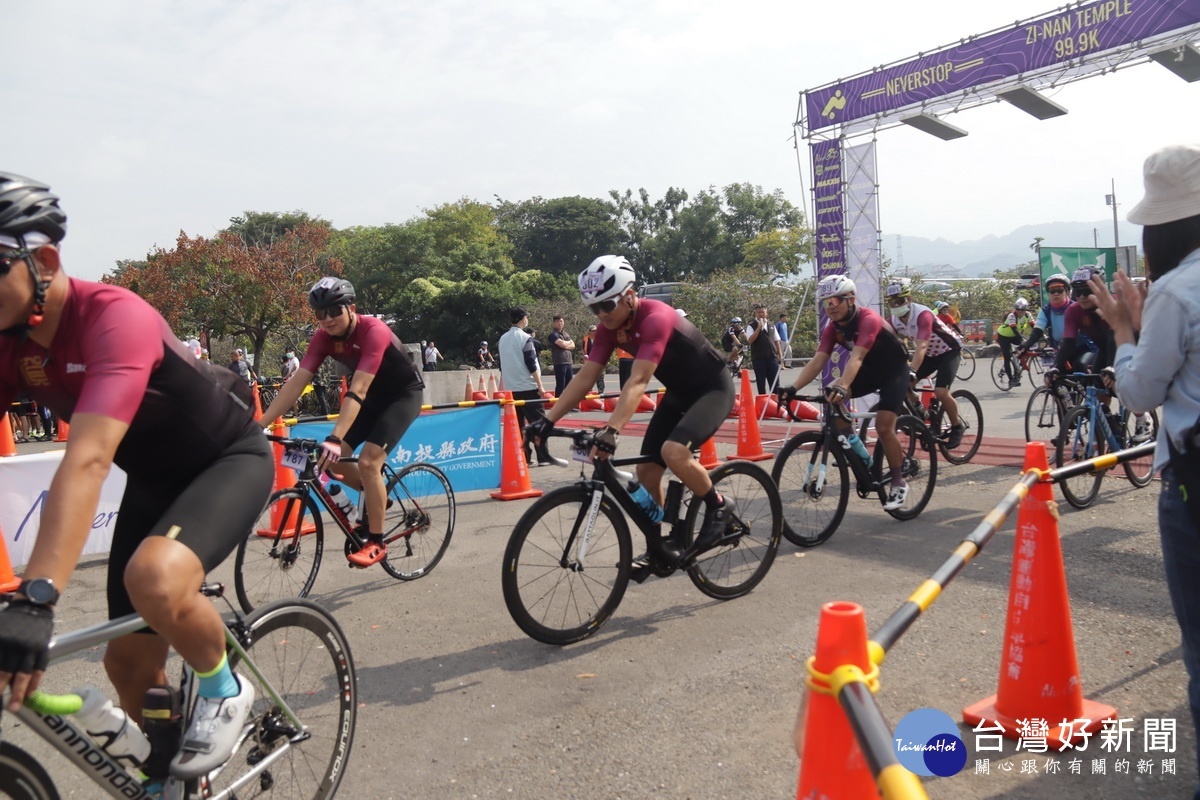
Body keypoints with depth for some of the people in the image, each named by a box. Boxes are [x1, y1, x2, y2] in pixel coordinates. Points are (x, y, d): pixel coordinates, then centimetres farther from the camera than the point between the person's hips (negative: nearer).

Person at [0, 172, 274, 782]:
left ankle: (224, 689, -5)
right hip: (155, 477, 7)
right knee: (128, 659, 5)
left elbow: (88, 458, -42)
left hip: (231, 459, -7)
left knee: (155, 579, -35)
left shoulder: (113, 317, -31)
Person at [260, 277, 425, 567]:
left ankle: (376, 542, -6)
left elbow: (357, 391, -40)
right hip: (372, 395, 7)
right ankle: (375, 495, 23)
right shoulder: (324, 336, -13)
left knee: (368, 461, -21)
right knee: (332, 459, -6)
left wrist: (335, 438, -49)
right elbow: (296, 383, -18)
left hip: (404, 393, -7)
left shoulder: (373, 331, -31)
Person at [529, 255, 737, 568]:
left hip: (713, 388, -8)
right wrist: (548, 419, -17)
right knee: (647, 470, 1)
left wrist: (611, 431, -51)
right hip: (679, 392, 8)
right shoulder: (610, 327, -8)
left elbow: (638, 381, -41)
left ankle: (719, 507, -4)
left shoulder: (656, 317, -31)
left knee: (673, 452, -30)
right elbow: (585, 377, -9)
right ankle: (661, 545, 20)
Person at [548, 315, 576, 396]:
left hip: (568, 363, 7)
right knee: (560, 385, -6)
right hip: (559, 363, -7)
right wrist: (569, 342, 2)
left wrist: (565, 346, -8)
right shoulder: (553, 334, -5)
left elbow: (573, 346, 10)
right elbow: (562, 344, -19)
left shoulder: (566, 334, 19)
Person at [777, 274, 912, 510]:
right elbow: (818, 361, -23)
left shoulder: (868, 320, -32)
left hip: (894, 370, -6)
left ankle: (899, 483, 0)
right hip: (869, 370, 6)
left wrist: (842, 387, -62)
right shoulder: (832, 327, -12)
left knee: (883, 426, -19)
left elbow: (856, 357, -46)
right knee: (830, 394, -19)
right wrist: (793, 388, -37)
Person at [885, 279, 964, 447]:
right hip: (930, 353, 7)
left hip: (949, 351, -7)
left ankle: (957, 427, 2)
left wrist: (912, 370, -57)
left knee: (940, 392, -22)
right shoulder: (894, 321, -12)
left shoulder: (923, 314, -32)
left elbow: (921, 346, -44)